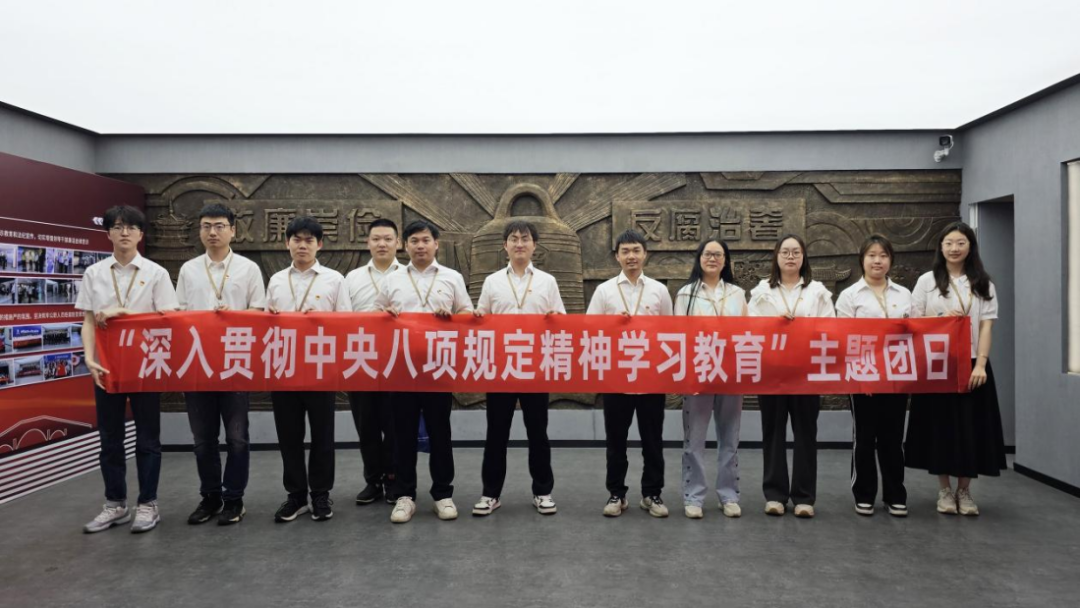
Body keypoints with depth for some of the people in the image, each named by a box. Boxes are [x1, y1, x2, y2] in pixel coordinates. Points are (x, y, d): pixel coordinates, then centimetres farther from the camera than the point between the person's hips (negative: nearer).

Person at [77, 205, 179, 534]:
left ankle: (147, 504, 14)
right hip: (107, 366, 3)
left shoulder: (156, 273, -1)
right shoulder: (94, 274, 5)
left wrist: (122, 312, -16)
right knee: (110, 437, 9)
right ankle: (115, 503, 21)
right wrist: (90, 358, -11)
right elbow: (88, 322, 3)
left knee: (147, 436, 4)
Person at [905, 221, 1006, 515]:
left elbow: (986, 327, -1)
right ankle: (945, 490, 14)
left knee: (970, 426, 3)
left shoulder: (983, 284, 6)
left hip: (971, 364, 1)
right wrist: (943, 319, -14)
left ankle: (964, 490, 16)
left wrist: (980, 364, -11)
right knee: (940, 424, 2)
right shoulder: (927, 281, 4)